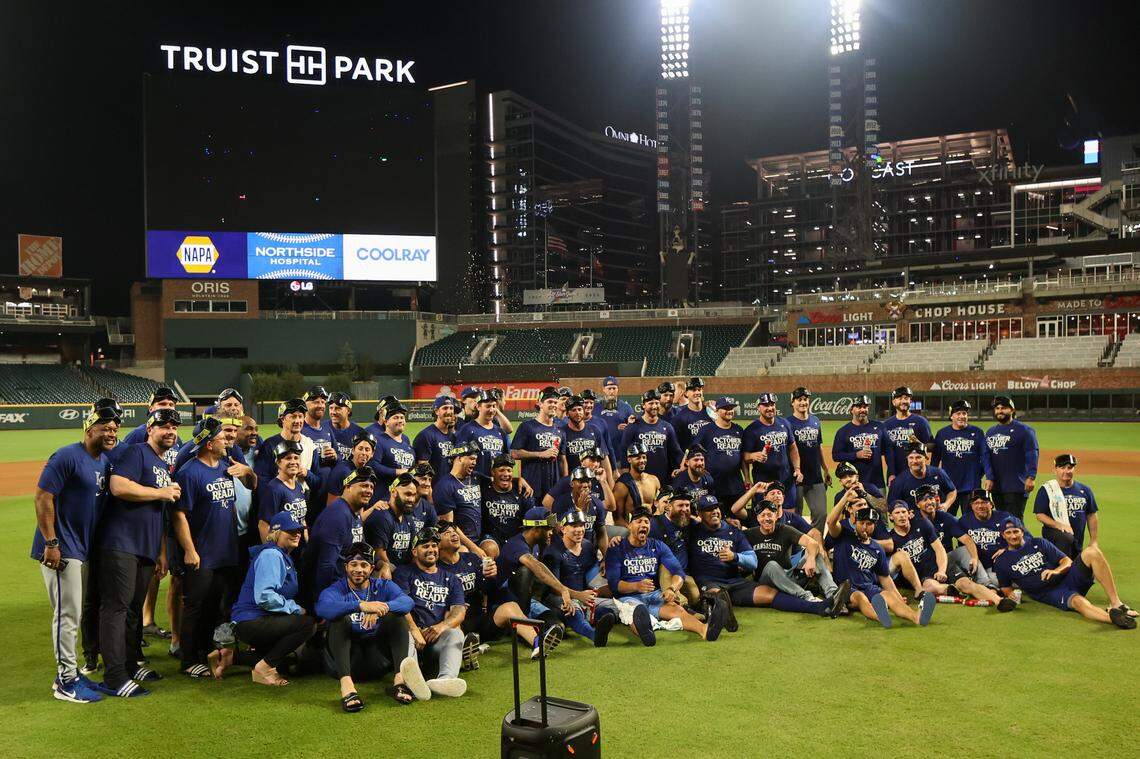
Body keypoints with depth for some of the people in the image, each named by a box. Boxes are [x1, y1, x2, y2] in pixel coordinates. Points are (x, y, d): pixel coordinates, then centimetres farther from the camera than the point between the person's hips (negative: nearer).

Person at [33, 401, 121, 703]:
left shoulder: (107, 460, 10)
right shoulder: (67, 457, -15)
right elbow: (43, 498, -17)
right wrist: (51, 542, -20)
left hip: (85, 550, 9)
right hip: (62, 550, -9)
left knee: (77, 614, 16)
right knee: (68, 614, -5)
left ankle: (68, 672, 27)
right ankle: (66, 681, 4)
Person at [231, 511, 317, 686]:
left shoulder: (284, 557, 18)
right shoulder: (271, 555, -15)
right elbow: (264, 597, -27)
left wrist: (296, 608, 4)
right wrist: (296, 609, -19)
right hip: (250, 623, -11)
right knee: (308, 624, -23)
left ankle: (232, 657, 20)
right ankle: (264, 668, -12)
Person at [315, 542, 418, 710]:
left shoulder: (383, 586, 9)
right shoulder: (336, 589, 2)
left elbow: (407, 602, -14)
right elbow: (321, 608, -25)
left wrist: (382, 608, -35)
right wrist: (361, 606, -38)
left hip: (378, 657, 1)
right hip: (350, 658, -1)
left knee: (396, 615, -16)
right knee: (339, 619, -23)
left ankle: (399, 678, -31)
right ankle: (346, 684, -42)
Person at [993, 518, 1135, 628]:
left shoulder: (1038, 543, 14)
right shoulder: (1001, 562, 8)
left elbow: (1067, 561, 9)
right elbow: (1006, 589, 13)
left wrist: (1056, 571, -13)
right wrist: (1011, 596, -12)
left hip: (1067, 578, 3)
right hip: (1049, 594, -3)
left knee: (1092, 552, -22)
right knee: (1078, 601, -37)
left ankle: (1115, 603, -30)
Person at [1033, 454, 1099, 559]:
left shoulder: (1085, 490, 11)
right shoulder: (1046, 490, -1)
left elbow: (1091, 516, 14)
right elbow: (1039, 515, -6)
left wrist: (1093, 541, 8)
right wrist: (1058, 525, -21)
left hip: (1078, 542, 5)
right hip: (1053, 533, -5)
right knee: (1066, 537, -36)